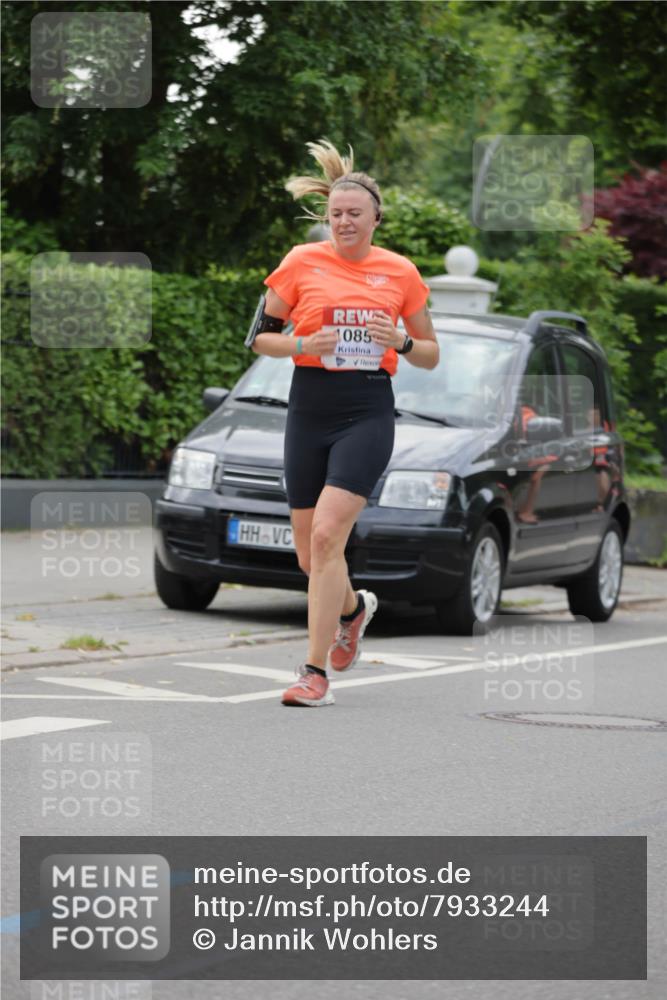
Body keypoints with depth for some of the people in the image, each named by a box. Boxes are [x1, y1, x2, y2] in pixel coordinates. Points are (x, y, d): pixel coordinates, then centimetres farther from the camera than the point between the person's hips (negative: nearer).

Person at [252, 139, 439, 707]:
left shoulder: (400, 273, 4)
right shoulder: (302, 263, 3)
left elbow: (431, 355, 12)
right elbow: (261, 337, 9)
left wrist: (400, 342, -9)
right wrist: (303, 345, -11)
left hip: (369, 412, -2)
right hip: (310, 410, 2)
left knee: (327, 533, -18)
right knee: (310, 554, 7)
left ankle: (316, 671, -14)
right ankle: (354, 607, 42)